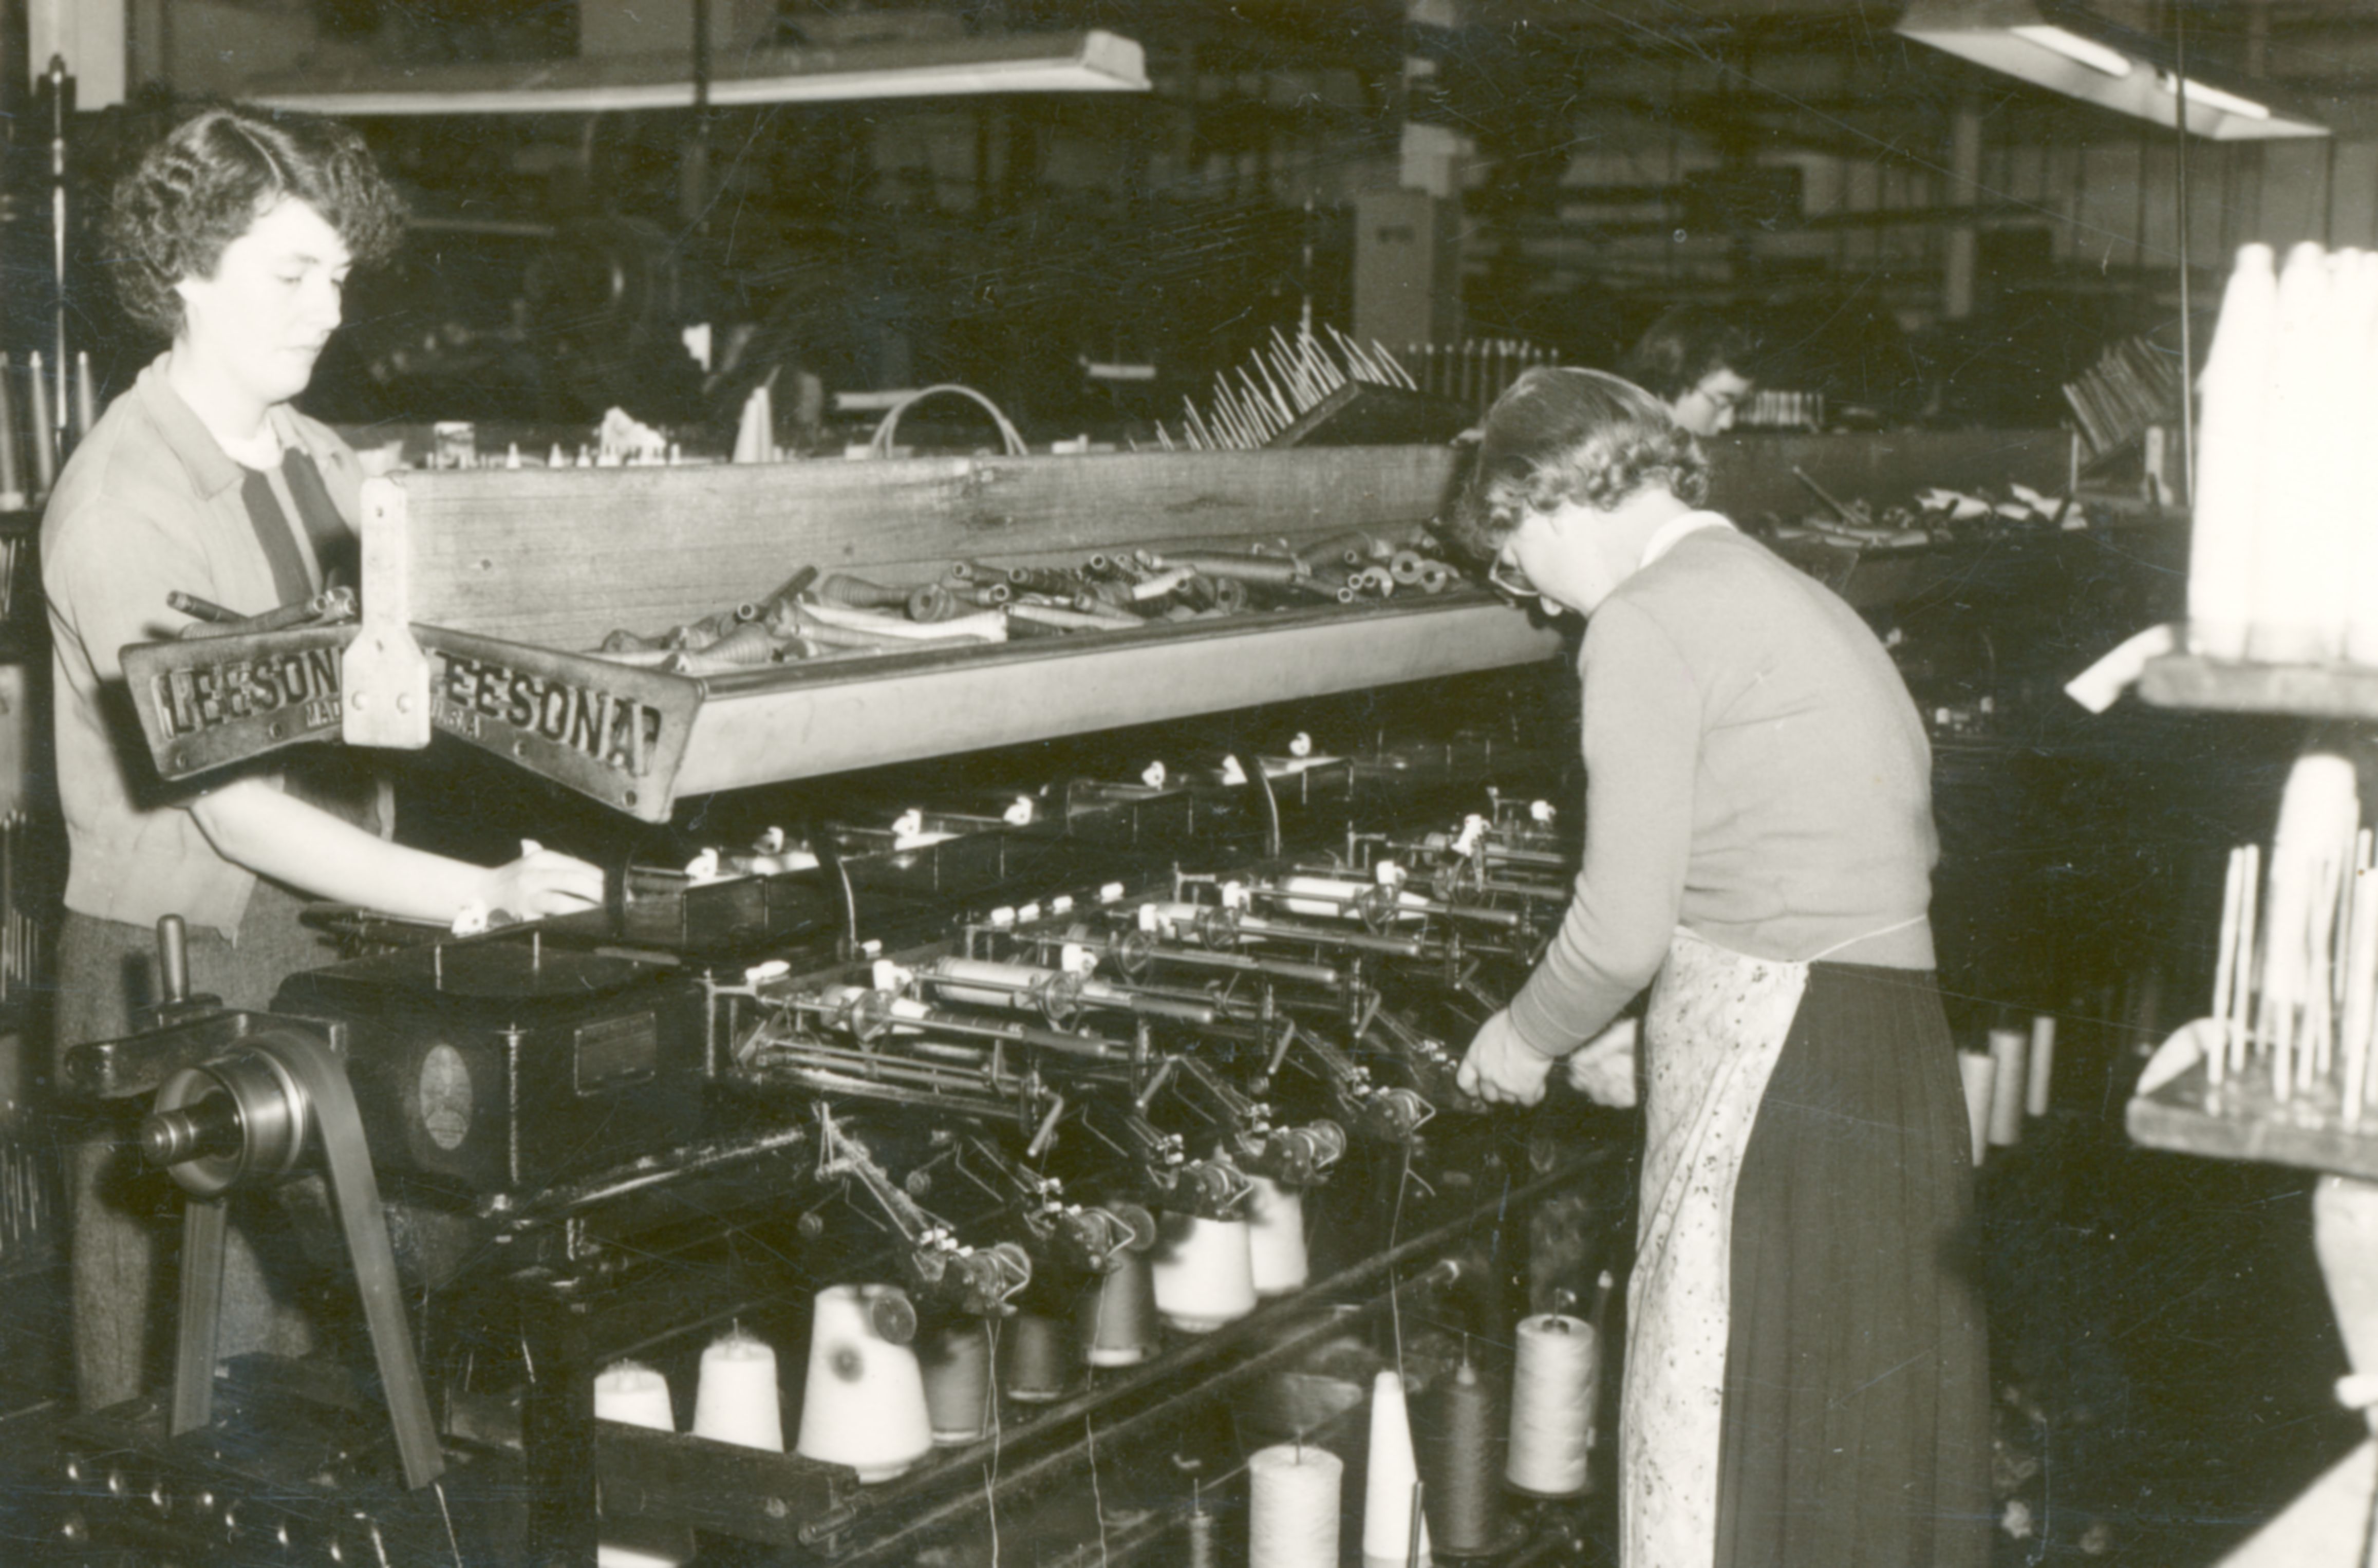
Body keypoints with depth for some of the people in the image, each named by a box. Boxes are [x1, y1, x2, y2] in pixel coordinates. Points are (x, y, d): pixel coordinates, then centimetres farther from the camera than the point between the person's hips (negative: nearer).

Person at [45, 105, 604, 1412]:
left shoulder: (323, 466, 10)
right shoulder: (122, 503, -15)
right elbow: (236, 810, -20)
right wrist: (476, 898, -27)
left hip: (329, 937, 7)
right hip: (181, 971, -7)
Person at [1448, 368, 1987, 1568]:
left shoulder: (1648, 623, -10)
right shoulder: (1789, 596, 18)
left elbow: (1623, 927, -13)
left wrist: (1523, 1040, 5)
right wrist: (1650, 1032, 20)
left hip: (1766, 1069, -9)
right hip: (1899, 1052, 9)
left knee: (1710, 1455, 2)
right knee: (1872, 1435, 17)